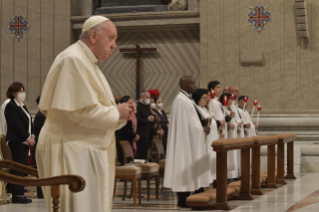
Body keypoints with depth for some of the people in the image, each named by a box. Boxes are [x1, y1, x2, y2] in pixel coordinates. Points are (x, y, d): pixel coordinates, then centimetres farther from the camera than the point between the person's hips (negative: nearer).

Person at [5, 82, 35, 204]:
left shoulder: (23, 106, 19)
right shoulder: (11, 106, -9)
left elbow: (29, 122, 18)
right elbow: (17, 125, -15)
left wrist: (32, 136, 3)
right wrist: (28, 138, -14)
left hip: (25, 141, 9)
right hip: (16, 141, -9)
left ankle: (21, 194, 9)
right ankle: (16, 195, -6)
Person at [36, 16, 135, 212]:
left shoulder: (86, 62, 17)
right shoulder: (73, 60, -15)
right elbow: (81, 110, -23)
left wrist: (121, 112, 5)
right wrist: (116, 112, -10)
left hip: (86, 150, 10)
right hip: (72, 151, -10)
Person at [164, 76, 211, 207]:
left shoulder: (188, 99, 15)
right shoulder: (181, 100, -16)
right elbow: (185, 123, -19)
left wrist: (203, 122, 6)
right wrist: (202, 128, -9)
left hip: (193, 140, 10)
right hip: (185, 139, -10)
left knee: (191, 166, 10)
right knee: (184, 167, -6)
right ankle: (183, 199, -1)